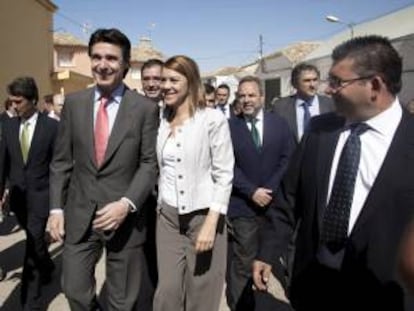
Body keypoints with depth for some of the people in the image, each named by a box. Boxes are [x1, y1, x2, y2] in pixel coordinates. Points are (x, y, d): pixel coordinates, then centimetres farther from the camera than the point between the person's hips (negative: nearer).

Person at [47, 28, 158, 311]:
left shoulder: (146, 108, -6)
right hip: (79, 215, 3)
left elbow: (150, 163, -6)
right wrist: (56, 207, 3)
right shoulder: (74, 103, 3)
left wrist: (127, 204, -18)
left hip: (124, 216, -2)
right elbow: (61, 161, 7)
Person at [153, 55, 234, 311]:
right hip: (169, 216, 5)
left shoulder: (213, 119, -9)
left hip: (203, 215, -4)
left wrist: (211, 223, -16)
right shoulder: (164, 122, 9)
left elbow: (224, 174, -11)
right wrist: (160, 206, 11)